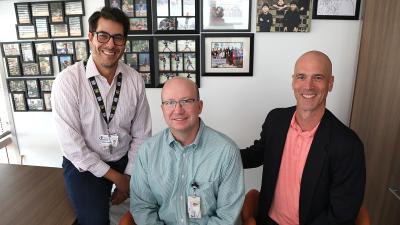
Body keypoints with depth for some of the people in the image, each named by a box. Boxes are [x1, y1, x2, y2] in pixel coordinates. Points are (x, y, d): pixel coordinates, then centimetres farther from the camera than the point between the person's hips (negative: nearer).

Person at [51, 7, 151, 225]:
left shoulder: (134, 80, -8)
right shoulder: (67, 81, -17)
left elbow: (141, 134, -2)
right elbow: (71, 145, -17)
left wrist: (128, 176, -7)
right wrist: (116, 177, -13)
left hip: (126, 160, 3)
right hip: (85, 165, -3)